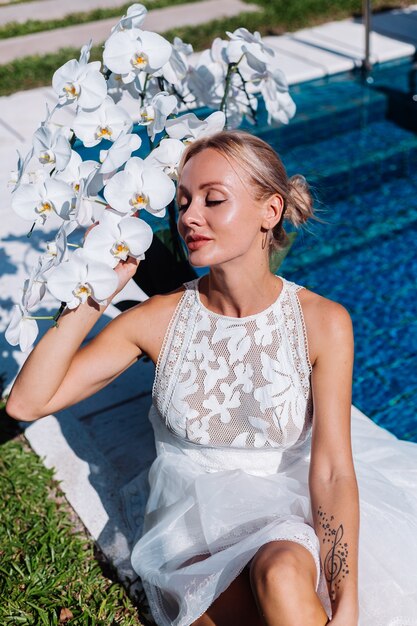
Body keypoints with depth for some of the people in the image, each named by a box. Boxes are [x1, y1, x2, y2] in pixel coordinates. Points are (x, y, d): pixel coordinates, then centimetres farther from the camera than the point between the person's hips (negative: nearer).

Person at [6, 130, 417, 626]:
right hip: (195, 519, 0)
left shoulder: (322, 323, -11)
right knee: (283, 585, -31)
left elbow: (333, 471, -14)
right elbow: (27, 402, -11)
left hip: (293, 512, 1)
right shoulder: (160, 319, -9)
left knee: (283, 569, -33)